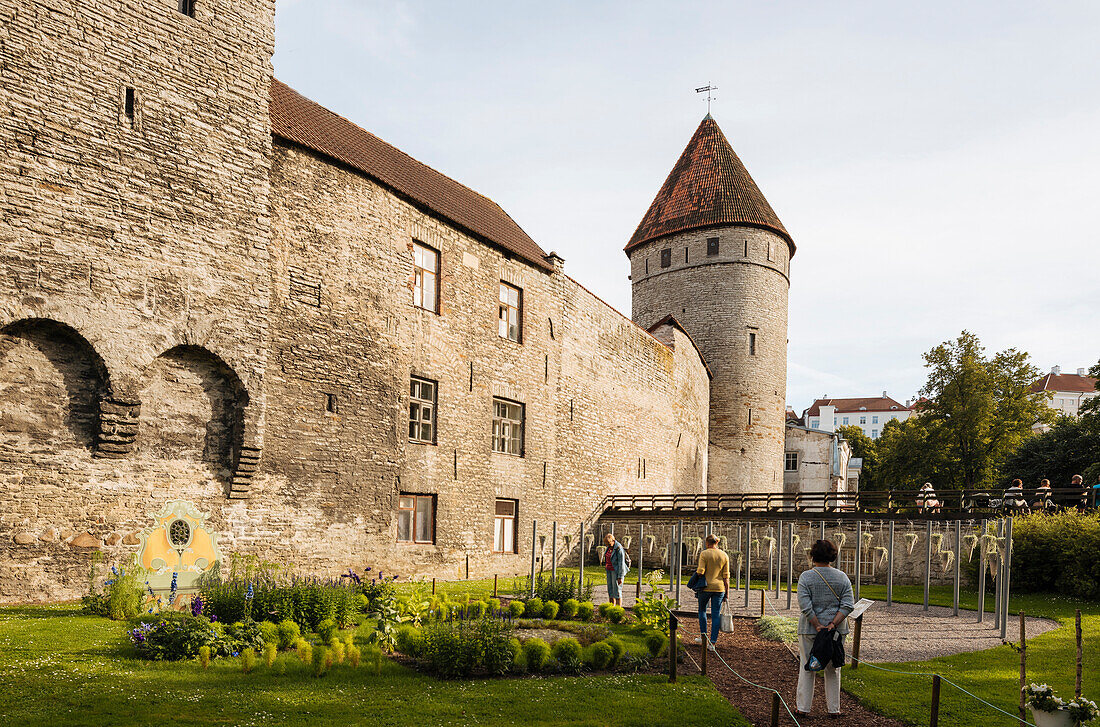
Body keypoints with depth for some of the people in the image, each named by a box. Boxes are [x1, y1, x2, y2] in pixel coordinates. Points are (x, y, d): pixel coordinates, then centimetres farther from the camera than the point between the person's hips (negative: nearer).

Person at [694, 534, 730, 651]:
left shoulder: (704, 554, -7)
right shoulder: (724, 556, 2)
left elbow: (700, 572, -16)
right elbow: (726, 576, 2)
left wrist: (697, 570, 8)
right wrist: (727, 593, 6)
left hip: (706, 587, -2)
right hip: (719, 588, 2)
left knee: (702, 610, 20)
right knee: (716, 614, 4)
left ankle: (703, 636, 18)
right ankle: (712, 643, 2)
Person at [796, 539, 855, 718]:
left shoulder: (806, 577, -7)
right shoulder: (842, 577, 2)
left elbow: (805, 605, -15)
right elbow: (848, 604, -7)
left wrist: (817, 626, -12)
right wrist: (833, 624, -11)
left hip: (809, 629, -2)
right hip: (836, 630, 2)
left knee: (806, 667, 8)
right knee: (833, 669, 14)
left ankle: (803, 707, 12)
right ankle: (834, 708, 19)